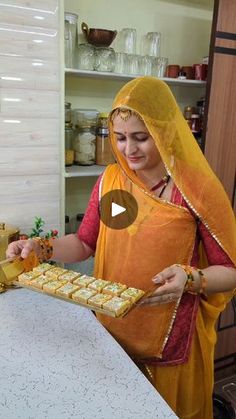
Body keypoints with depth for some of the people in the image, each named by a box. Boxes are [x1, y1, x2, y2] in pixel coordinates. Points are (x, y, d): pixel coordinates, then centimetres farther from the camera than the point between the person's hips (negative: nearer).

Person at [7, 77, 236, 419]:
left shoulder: (196, 188, -17)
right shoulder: (110, 179, -4)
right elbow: (85, 242, 4)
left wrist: (190, 278, -30)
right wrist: (41, 248, -12)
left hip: (171, 344, -3)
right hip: (112, 330, 4)